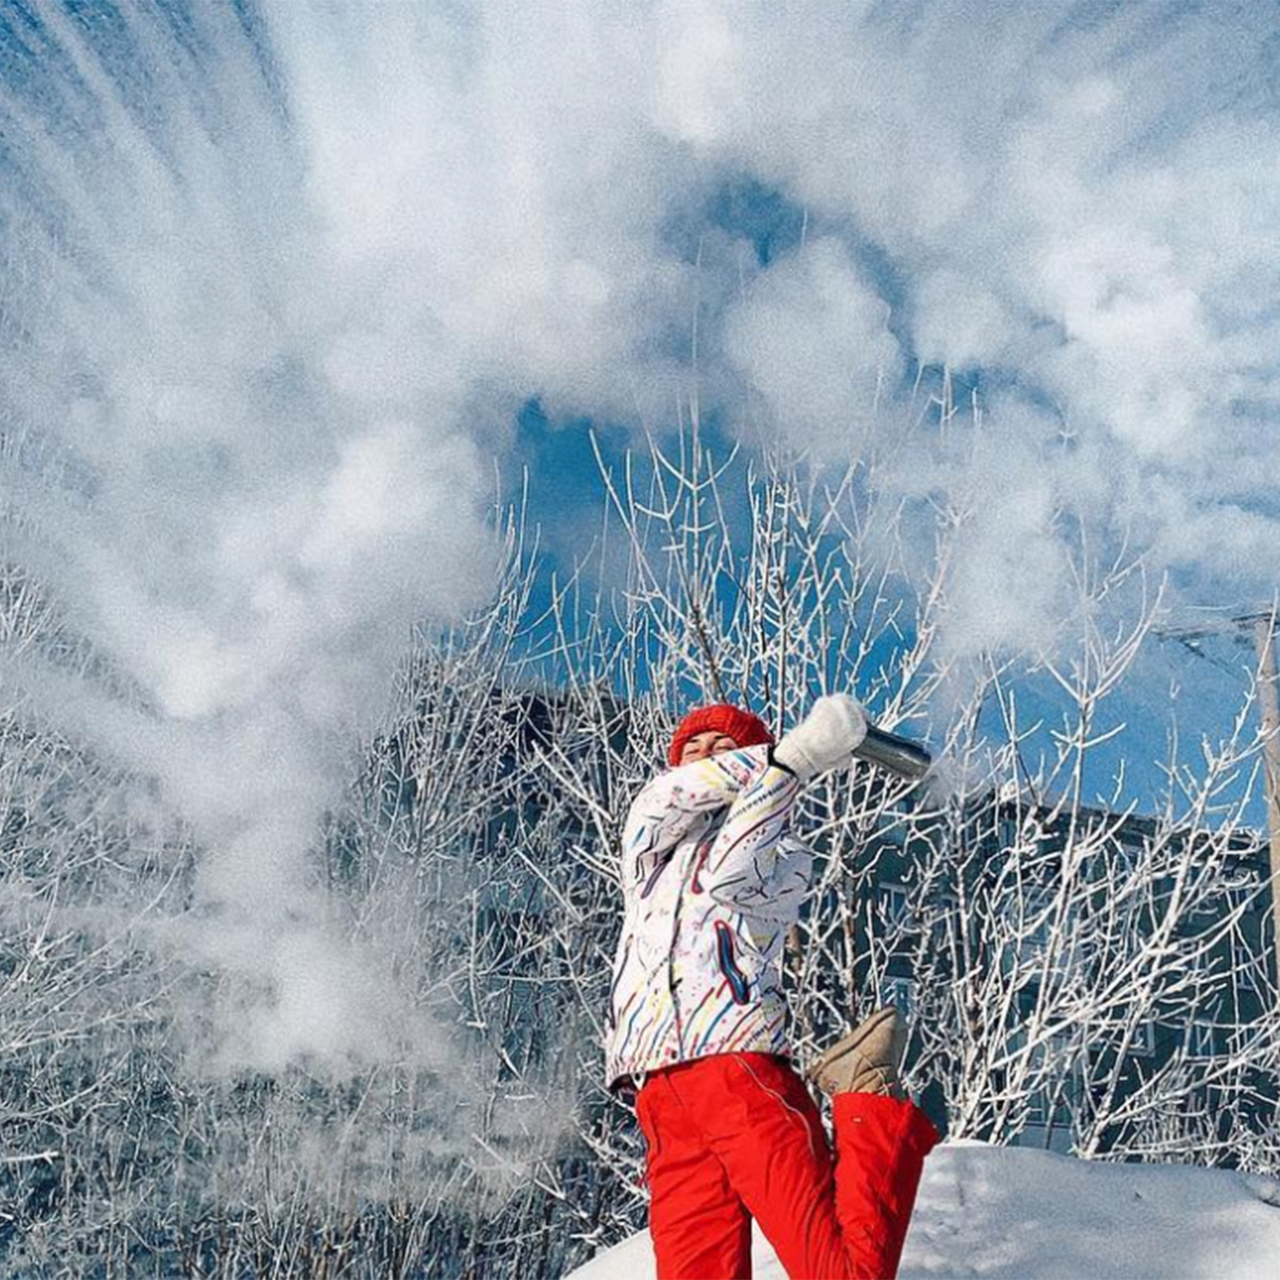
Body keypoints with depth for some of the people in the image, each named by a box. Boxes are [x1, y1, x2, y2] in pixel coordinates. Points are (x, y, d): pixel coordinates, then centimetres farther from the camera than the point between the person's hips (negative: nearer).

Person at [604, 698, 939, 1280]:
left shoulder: (783, 855, 19)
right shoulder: (646, 844, 28)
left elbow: (727, 875, -4)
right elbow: (661, 803, 4)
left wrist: (788, 771, -1)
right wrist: (785, 759, 3)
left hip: (743, 1069, -3)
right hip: (659, 1097, 3)